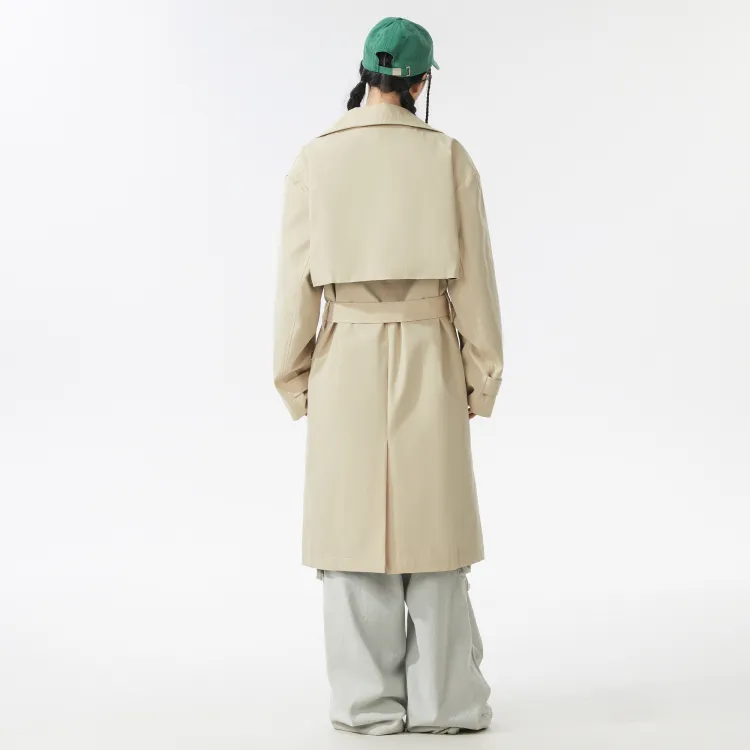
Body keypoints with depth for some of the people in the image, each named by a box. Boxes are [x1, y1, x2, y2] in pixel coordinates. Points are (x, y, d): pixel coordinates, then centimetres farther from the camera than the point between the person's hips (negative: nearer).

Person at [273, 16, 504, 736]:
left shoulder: (314, 158, -1)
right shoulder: (448, 156, -2)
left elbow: (296, 281, -1)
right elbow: (474, 275, -2)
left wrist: (295, 377, 8)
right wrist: (481, 375, 7)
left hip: (344, 362, 0)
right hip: (430, 362, 0)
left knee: (355, 525, 7)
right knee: (433, 527, 8)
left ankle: (369, 704, 13)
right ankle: (444, 702, 14)